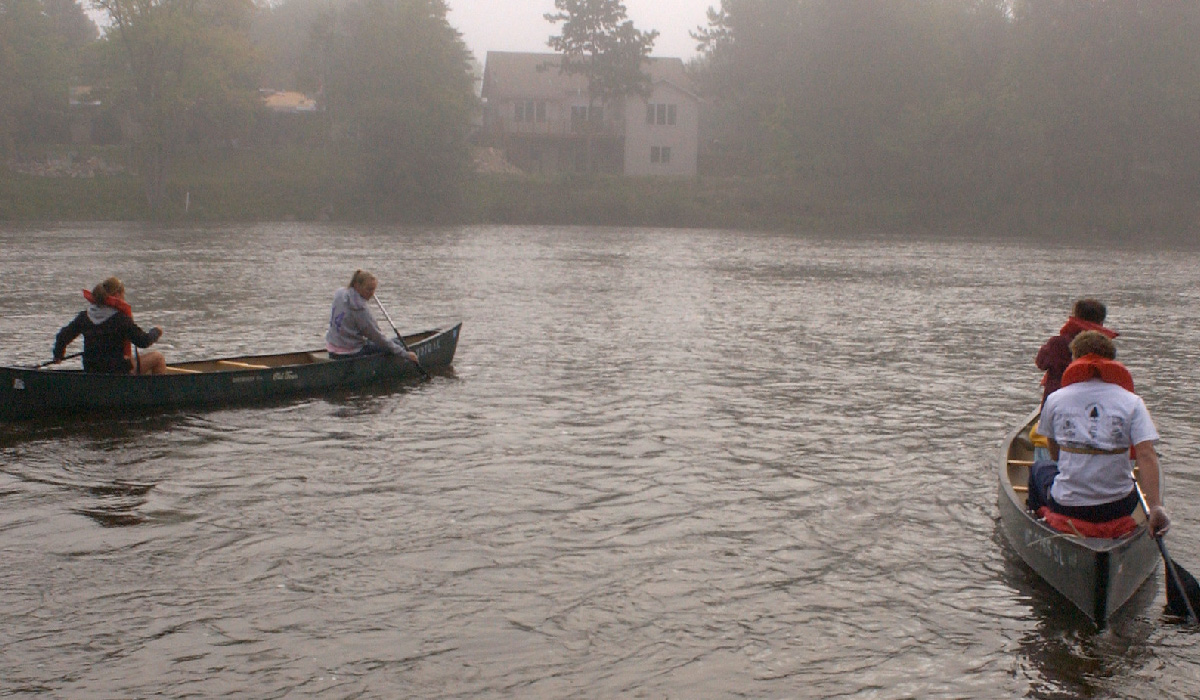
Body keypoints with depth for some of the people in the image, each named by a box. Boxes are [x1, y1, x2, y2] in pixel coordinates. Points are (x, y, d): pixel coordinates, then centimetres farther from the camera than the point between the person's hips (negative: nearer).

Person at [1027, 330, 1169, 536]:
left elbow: (1055, 455, 7)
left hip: (1066, 507, 0)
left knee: (1039, 468, 35)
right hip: (1118, 509, 0)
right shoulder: (1132, 402, -5)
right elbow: (1146, 455, -16)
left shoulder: (1055, 399, -2)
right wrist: (1156, 506, -20)